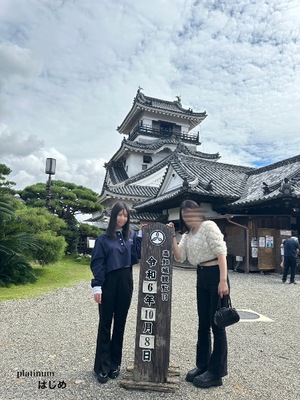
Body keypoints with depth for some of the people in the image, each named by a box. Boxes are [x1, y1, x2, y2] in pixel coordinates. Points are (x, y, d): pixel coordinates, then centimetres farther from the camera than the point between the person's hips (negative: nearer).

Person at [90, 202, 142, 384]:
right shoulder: (104, 238, -3)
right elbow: (97, 263, -6)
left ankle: (115, 363, 26)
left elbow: (137, 256, -3)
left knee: (120, 323, 12)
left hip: (126, 283, 3)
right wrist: (97, 286, -12)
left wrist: (141, 235, -6)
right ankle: (102, 366, 16)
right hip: (108, 283, -3)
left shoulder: (132, 235, 6)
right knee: (105, 323, 5)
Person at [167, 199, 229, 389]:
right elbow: (180, 257, 2)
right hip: (201, 277, 8)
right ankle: (202, 366, 29)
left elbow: (221, 252, -16)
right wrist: (172, 237, -5)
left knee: (217, 324, 1)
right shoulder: (187, 235, 12)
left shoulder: (209, 226, -9)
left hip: (216, 275, -7)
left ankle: (216, 373, 14)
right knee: (203, 324, 15)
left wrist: (223, 280, -22)